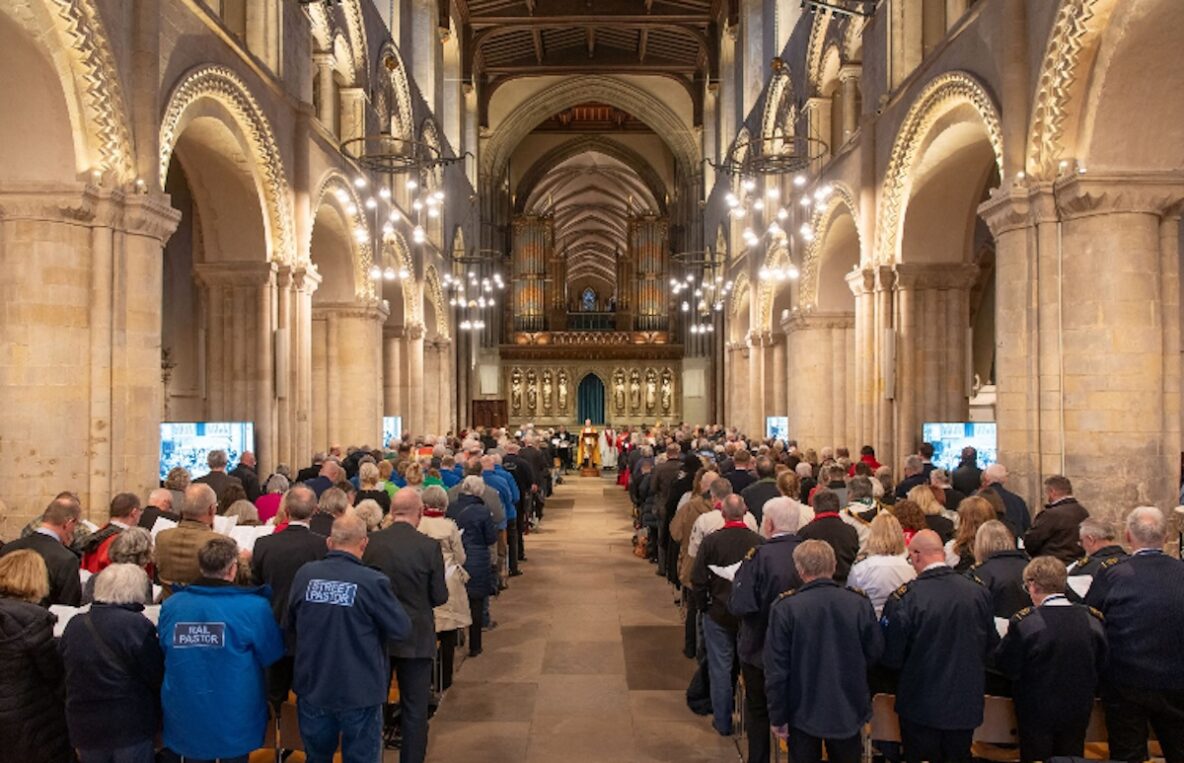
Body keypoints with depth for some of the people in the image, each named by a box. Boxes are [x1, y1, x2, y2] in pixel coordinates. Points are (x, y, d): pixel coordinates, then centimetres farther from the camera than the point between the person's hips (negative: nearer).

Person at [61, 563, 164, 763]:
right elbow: (158, 677, -13)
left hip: (85, 728, 5)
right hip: (132, 728, -5)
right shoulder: (138, 625, -17)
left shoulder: (74, 626, 1)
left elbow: (65, 670, 12)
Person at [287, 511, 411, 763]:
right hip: (359, 692, -4)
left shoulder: (304, 575, -6)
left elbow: (289, 627, 8)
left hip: (312, 688, 4)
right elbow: (402, 630, -10)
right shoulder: (373, 582, -19)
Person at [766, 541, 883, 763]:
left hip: (803, 713, -2)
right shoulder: (860, 604, -13)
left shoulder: (785, 608, -19)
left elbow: (776, 669, -15)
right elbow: (874, 654, -1)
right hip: (849, 712, 2)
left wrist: (777, 717, -4)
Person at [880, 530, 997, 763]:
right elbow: (991, 645, 3)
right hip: (967, 704, 3)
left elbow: (890, 658, -13)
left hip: (920, 707, -3)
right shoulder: (979, 591, -10)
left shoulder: (903, 598, -21)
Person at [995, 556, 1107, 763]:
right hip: (1079, 712, 4)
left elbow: (1007, 668, -16)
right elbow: (1100, 668, 2)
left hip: (1037, 713, -4)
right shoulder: (1094, 620, -9)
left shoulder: (1024, 622, -22)